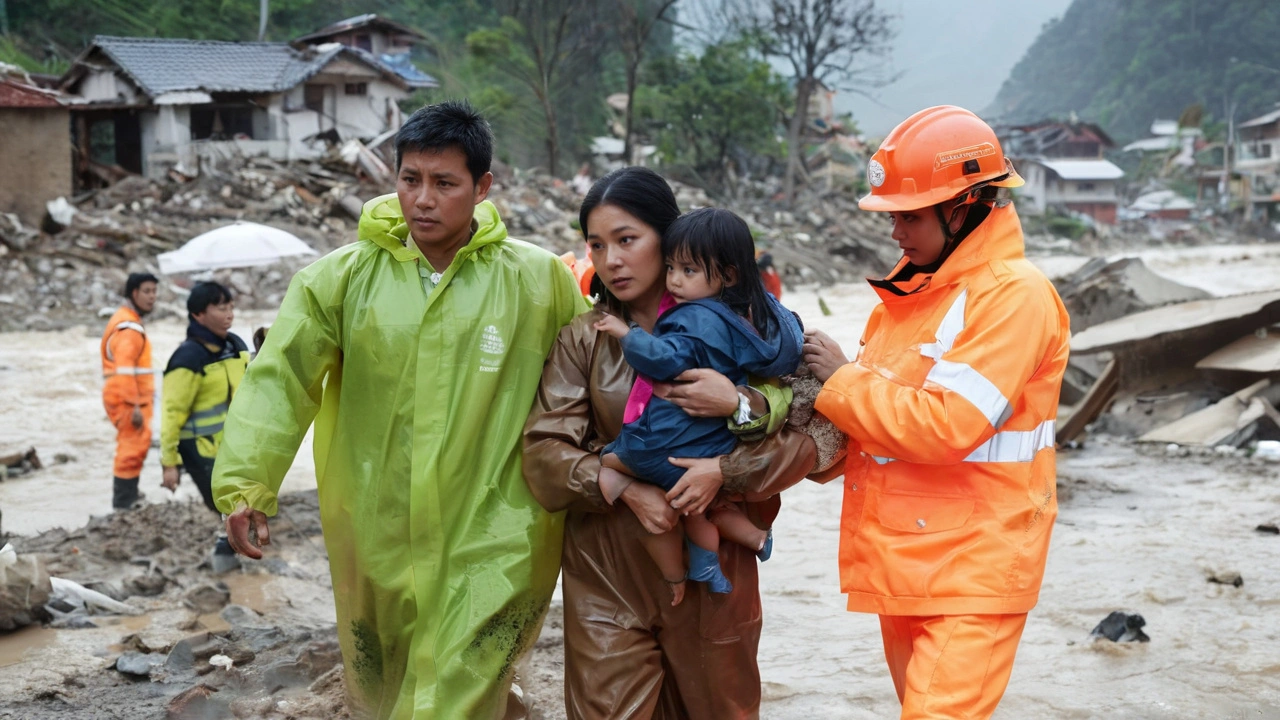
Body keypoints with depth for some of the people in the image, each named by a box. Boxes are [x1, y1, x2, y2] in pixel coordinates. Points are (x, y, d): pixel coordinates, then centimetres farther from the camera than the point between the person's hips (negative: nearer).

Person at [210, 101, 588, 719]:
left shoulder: (539, 280, -2)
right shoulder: (344, 277, -1)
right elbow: (280, 379, -6)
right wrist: (244, 483, -16)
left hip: (489, 545, -3)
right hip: (374, 539, 3)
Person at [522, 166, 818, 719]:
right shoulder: (584, 340, 6)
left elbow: (806, 439, -5)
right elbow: (544, 453, -2)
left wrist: (724, 471, -21)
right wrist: (623, 486, -17)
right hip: (608, 577, 0)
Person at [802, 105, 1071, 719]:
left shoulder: (1014, 295, -15)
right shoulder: (910, 288, 12)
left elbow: (943, 426, -23)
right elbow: (879, 407, 15)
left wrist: (841, 379, -12)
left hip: (972, 573, -8)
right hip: (902, 558, 8)